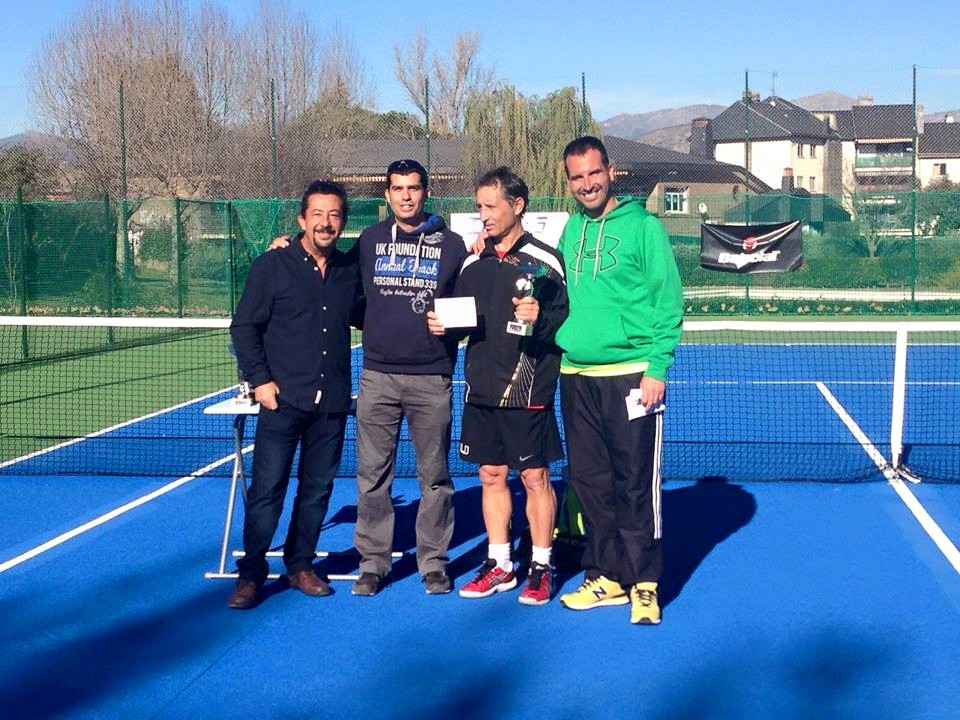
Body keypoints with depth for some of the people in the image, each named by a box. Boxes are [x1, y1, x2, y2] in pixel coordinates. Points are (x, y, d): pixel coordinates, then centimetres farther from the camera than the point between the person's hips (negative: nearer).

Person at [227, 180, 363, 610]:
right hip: (284, 398, -4)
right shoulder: (272, 266, -1)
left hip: (332, 402, 4)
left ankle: (300, 566, 24)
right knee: (267, 487, -4)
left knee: (317, 488, 10)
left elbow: (362, 318, 22)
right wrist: (260, 380, -9)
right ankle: (251, 573, 6)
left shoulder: (350, 271, 10)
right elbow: (244, 327, -1)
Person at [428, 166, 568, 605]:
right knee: (491, 475, 11)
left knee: (535, 477, 2)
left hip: (527, 391, -5)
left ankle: (541, 568, 14)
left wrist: (542, 318, -27)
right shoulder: (472, 263, 11)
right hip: (480, 389, 6)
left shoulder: (544, 261, -6)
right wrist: (443, 325, 0)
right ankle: (499, 565, 22)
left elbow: (568, 319, -8)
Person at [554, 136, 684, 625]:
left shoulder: (643, 226, -5)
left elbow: (668, 303, -8)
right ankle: (605, 577, 22)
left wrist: (657, 367, -14)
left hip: (630, 375, -6)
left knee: (635, 484, -1)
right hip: (576, 375, 6)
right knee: (589, 482, 10)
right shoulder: (571, 229, 13)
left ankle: (643, 584, 8)